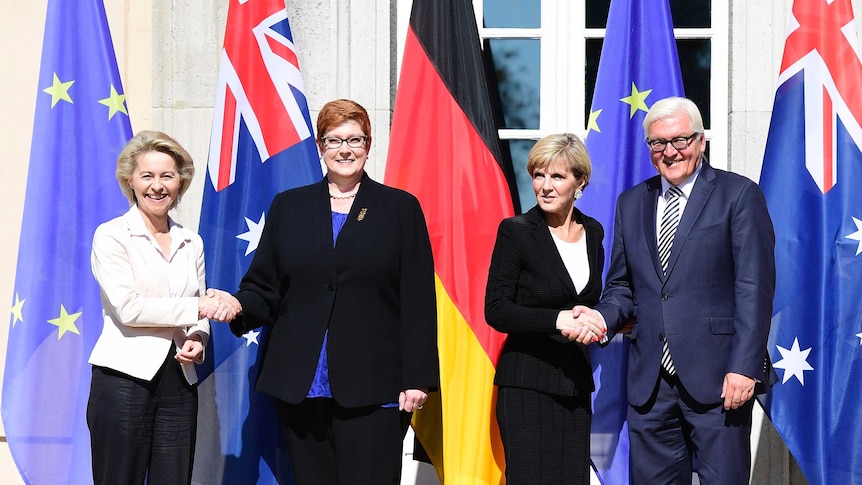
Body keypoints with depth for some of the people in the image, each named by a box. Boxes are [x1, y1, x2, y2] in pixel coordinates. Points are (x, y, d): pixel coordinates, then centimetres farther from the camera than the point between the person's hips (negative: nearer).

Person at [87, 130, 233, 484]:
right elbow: (128, 308, -12)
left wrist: (197, 342, -2)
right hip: (125, 379, -5)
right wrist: (198, 306, -12)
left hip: (179, 384, 5)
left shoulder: (191, 244, 14)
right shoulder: (111, 236, -2)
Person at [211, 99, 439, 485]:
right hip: (299, 388, 3)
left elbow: (419, 302, 3)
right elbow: (263, 287, 13)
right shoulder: (288, 206, 15)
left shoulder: (401, 208, 8)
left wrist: (417, 378, -4)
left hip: (372, 389, -3)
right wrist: (239, 307, -10)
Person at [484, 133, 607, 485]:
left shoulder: (593, 232, 10)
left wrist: (598, 322, 0)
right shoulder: (516, 231, -6)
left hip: (575, 382, 5)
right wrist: (557, 320, -20)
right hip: (527, 385, -5)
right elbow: (496, 310, -10)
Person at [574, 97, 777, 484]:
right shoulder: (631, 203, 15)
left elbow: (755, 289, -7)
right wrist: (603, 316, -4)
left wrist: (745, 366, -14)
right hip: (649, 381, 5)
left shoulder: (739, 195, -1)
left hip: (716, 378, -5)